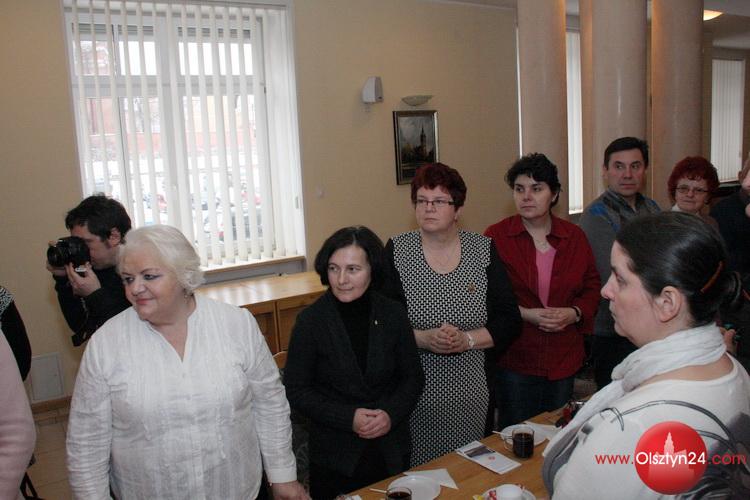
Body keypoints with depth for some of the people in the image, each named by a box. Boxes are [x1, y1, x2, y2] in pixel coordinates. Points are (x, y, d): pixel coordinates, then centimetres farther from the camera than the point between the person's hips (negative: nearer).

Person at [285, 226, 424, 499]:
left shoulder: (393, 314, -6)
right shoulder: (310, 321, -13)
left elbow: (413, 377, 2)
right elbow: (296, 390, -9)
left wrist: (391, 414, -15)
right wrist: (348, 418, -18)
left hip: (392, 448, 3)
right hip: (335, 455, -2)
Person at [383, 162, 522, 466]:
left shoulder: (483, 250, 1)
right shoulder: (396, 251, -3)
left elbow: (510, 321, 0)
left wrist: (467, 339, -15)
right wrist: (423, 338, -19)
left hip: (469, 388, 2)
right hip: (413, 389, -1)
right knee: (416, 469, 6)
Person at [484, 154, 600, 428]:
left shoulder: (574, 236, 4)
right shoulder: (495, 237, -7)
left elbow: (592, 287, 9)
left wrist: (574, 313, -10)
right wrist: (524, 314, -18)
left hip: (564, 359, 3)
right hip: (514, 357, -3)